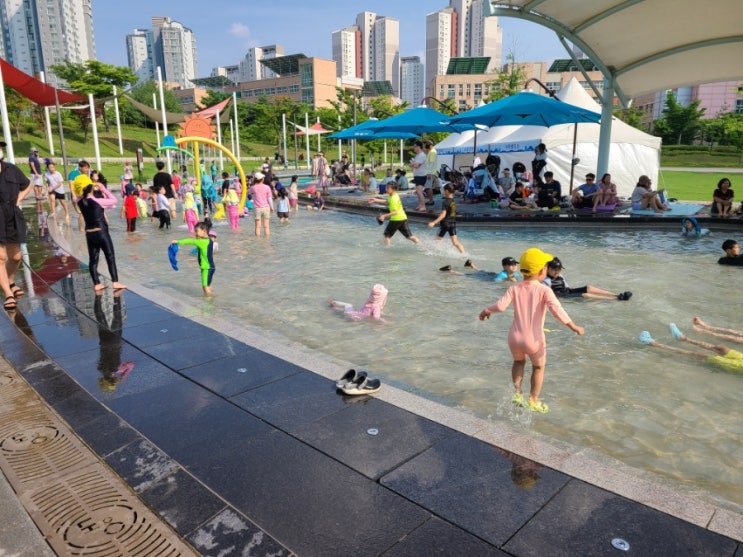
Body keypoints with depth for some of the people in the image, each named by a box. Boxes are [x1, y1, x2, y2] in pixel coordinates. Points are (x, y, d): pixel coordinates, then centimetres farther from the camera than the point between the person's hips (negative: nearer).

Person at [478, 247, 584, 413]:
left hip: (515, 337, 3)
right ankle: (533, 401, 26)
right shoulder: (544, 290, -11)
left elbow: (501, 305, -15)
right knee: (538, 367, 23)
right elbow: (557, 310, -22)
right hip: (534, 339, -2)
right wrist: (573, 327, -15)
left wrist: (486, 311, 3)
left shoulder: (514, 288, -4)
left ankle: (517, 392, 22)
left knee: (518, 362, 31)